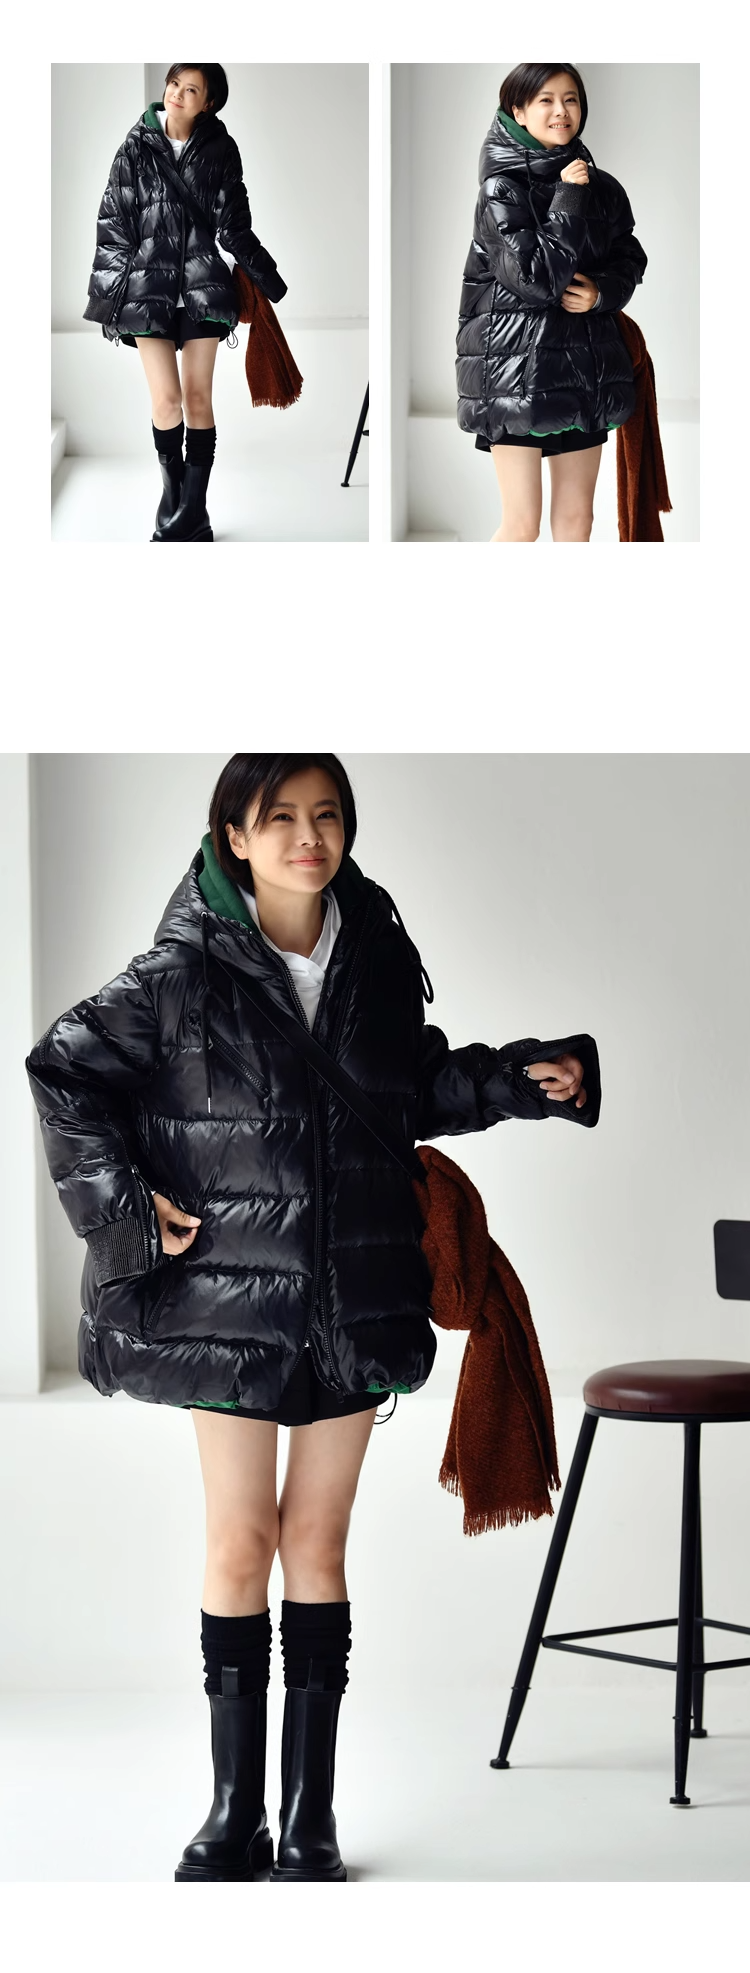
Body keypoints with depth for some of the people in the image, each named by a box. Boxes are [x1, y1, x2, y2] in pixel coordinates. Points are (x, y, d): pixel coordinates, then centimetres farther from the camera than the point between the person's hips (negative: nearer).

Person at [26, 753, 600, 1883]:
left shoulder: (378, 957, 2)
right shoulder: (184, 973, -9)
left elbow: (419, 1087, 17)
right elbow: (63, 1072, -2)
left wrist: (519, 1081, 3)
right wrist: (124, 1203, -8)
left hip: (356, 1299, 3)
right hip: (231, 1296, -3)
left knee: (319, 1541, 9)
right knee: (242, 1542, 3)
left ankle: (311, 1822, 16)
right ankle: (234, 1817, 15)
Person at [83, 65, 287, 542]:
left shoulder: (219, 150, 2)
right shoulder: (137, 149, 0)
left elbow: (233, 226, 8)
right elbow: (113, 223, 2)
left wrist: (268, 278, 7)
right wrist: (108, 291, 0)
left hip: (203, 283, 1)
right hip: (148, 284, -1)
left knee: (198, 397, 1)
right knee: (166, 398, -6)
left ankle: (192, 513, 8)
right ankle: (175, 502, 13)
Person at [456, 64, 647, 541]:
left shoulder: (603, 188, 8)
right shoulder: (502, 188, -7)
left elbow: (630, 262, 12)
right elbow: (535, 277, -17)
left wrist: (602, 292, -9)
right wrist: (568, 201, -15)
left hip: (586, 365, 5)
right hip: (517, 363, -5)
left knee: (576, 519, 9)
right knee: (522, 525, -4)